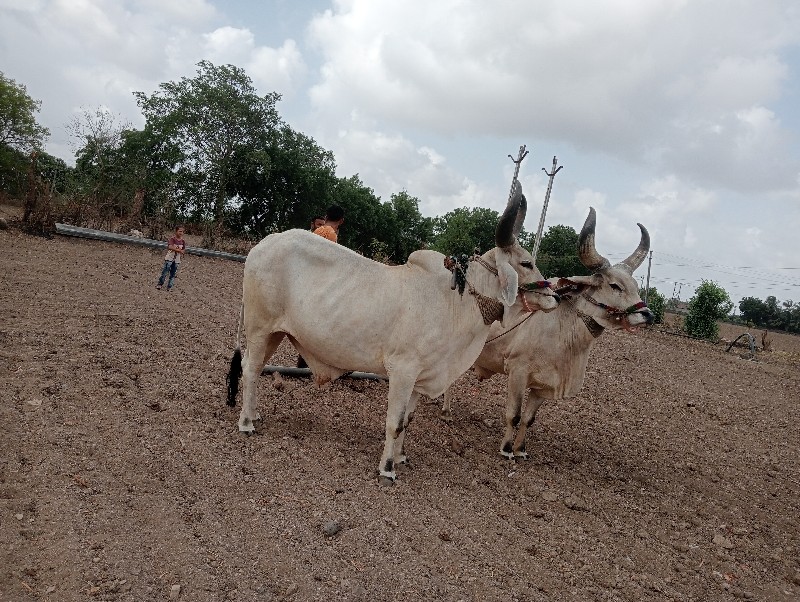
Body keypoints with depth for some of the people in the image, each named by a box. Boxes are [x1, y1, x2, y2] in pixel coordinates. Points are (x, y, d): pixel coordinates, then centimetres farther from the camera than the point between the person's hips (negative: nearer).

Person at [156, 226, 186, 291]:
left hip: (177, 260, 4)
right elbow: (170, 247, -28)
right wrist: (179, 250, -25)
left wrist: (182, 252, -12)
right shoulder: (172, 239, -13)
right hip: (169, 258, -4)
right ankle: (160, 284, 12)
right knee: (165, 272, -2)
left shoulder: (183, 241, 3)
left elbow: (183, 250, 10)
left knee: (173, 274, 7)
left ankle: (169, 287, 15)